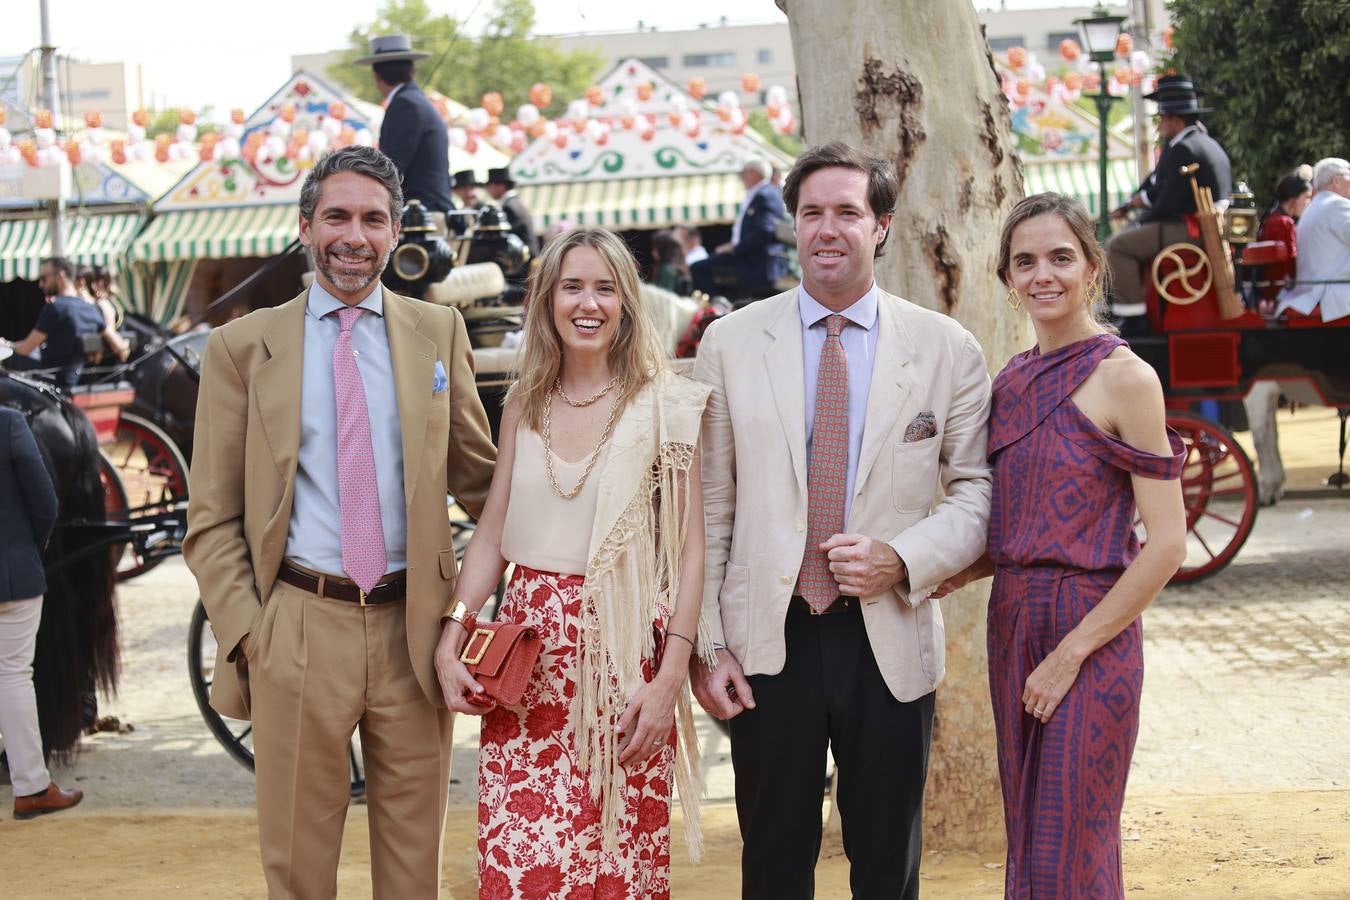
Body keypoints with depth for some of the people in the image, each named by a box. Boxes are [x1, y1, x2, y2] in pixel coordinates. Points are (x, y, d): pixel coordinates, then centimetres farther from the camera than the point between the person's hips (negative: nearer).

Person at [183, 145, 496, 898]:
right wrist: (245, 631, -7)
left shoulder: (439, 332, 7)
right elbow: (213, 520, 3)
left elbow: (480, 479, 13)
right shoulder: (243, 347, 2)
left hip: (414, 626, 1)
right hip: (298, 629, -1)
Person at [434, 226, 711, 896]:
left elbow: (690, 549, -4)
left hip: (624, 651, -3)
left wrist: (670, 680, -11)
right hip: (527, 646, 3)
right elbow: (491, 533, 12)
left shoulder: (668, 405, -3)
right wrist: (450, 640, 0)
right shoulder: (525, 403, 10)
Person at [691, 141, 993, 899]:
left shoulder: (947, 349, 2)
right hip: (768, 643, 0)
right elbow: (708, 508, 3)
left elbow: (980, 489, 4)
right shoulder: (732, 342, 3)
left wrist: (903, 559, -14)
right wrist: (705, 644, -2)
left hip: (892, 641, 0)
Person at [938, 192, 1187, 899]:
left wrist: (1071, 652, -15)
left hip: (1091, 637, -7)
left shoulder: (1123, 377, -11)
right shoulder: (1012, 382, 10)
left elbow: (1166, 544, -14)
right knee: (1027, 841, 14)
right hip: (1012, 627, 7)